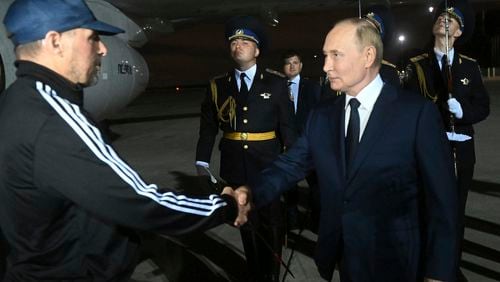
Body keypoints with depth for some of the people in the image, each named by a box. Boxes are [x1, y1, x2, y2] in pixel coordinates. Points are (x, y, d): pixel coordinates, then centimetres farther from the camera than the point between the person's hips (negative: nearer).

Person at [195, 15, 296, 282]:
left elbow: (288, 127, -2)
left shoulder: (276, 83, -1)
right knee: (247, 226, 14)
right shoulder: (218, 85, 4)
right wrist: (202, 164, -8)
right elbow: (208, 128, 2)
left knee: (271, 226, 12)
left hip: (269, 168, -1)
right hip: (235, 168, 2)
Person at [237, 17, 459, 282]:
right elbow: (290, 165, -2)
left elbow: (442, 198, -11)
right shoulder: (321, 115, 3)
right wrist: (250, 191, -22)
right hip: (342, 256, 5)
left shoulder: (417, 112, -13)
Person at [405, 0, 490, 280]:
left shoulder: (470, 66, 7)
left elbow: (482, 107, 2)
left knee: (456, 209, 13)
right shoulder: (416, 65, 1)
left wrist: (462, 110, -17)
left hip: (461, 149, 3)